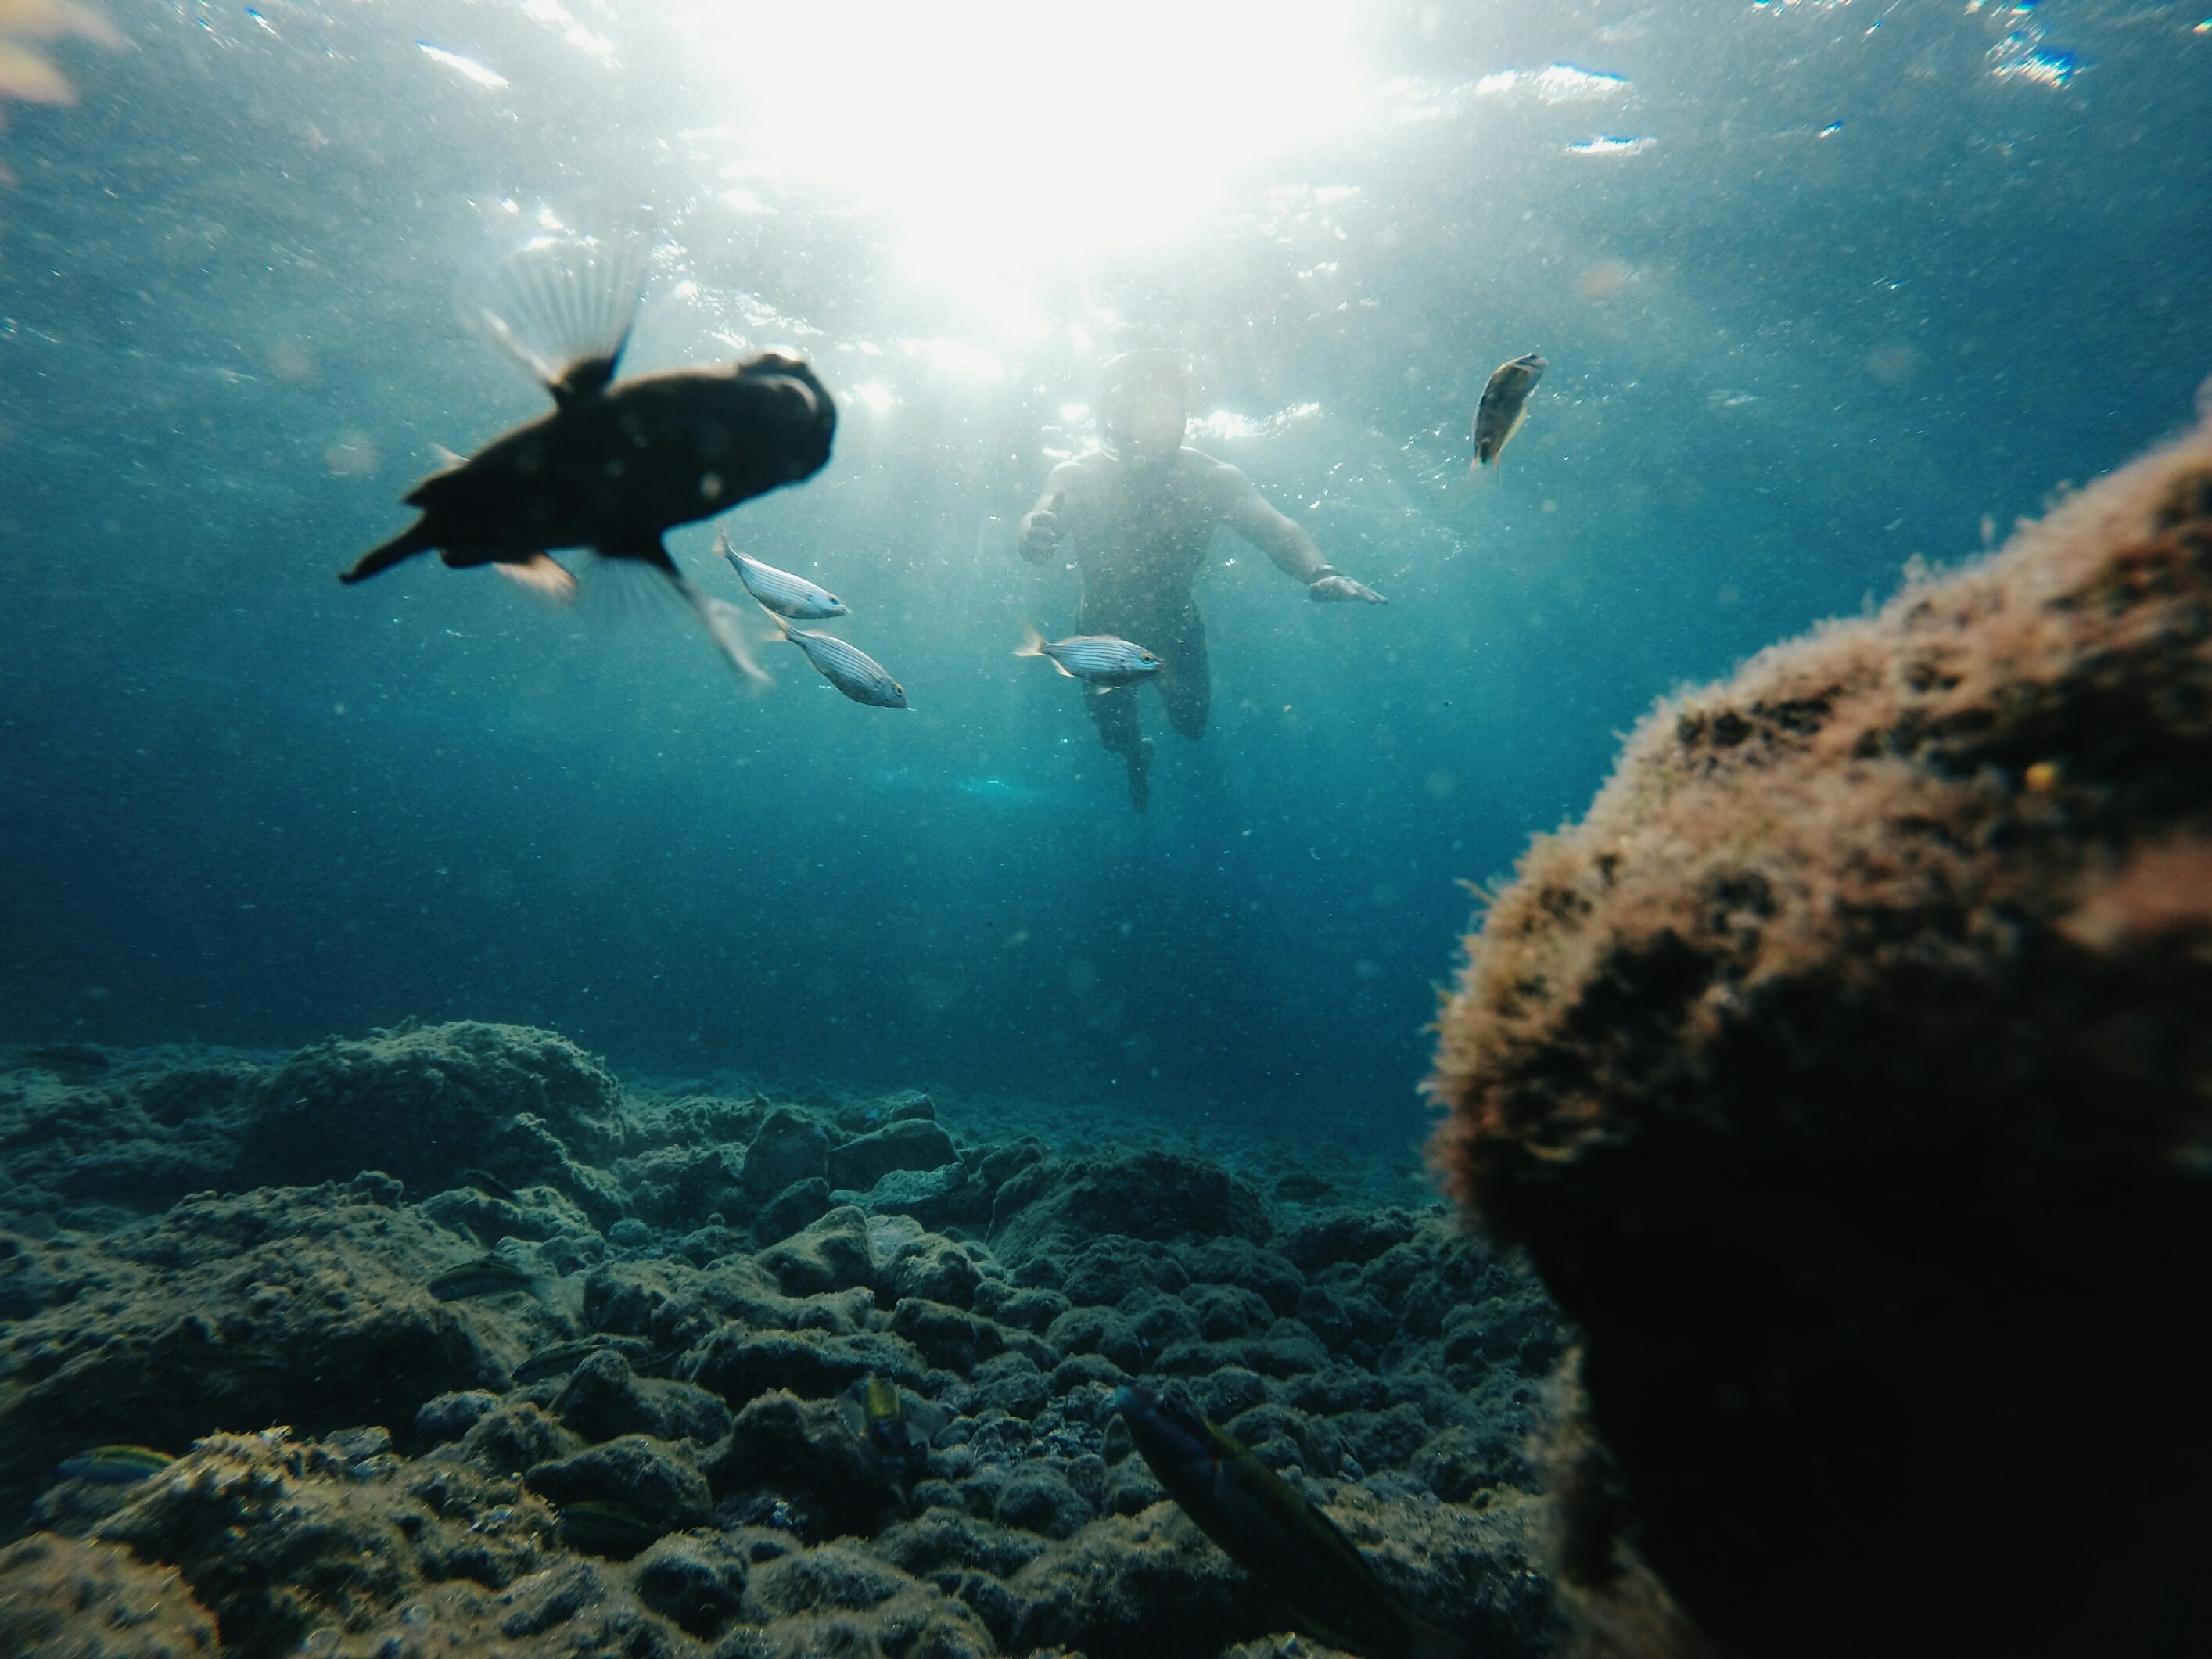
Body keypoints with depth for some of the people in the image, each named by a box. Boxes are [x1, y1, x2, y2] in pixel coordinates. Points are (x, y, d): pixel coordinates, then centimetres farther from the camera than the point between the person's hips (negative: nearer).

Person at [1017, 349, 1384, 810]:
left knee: (1191, 720, 0)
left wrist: (1318, 572, -54)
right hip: (1104, 628, 0)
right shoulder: (1077, 477, -22)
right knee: (1114, 732, 3)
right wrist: (1036, 534, -65)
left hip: (1175, 625, 1)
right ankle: (1137, 755, 44)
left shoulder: (1211, 479, -21)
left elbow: (1272, 528, -32)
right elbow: (1036, 533, -38)